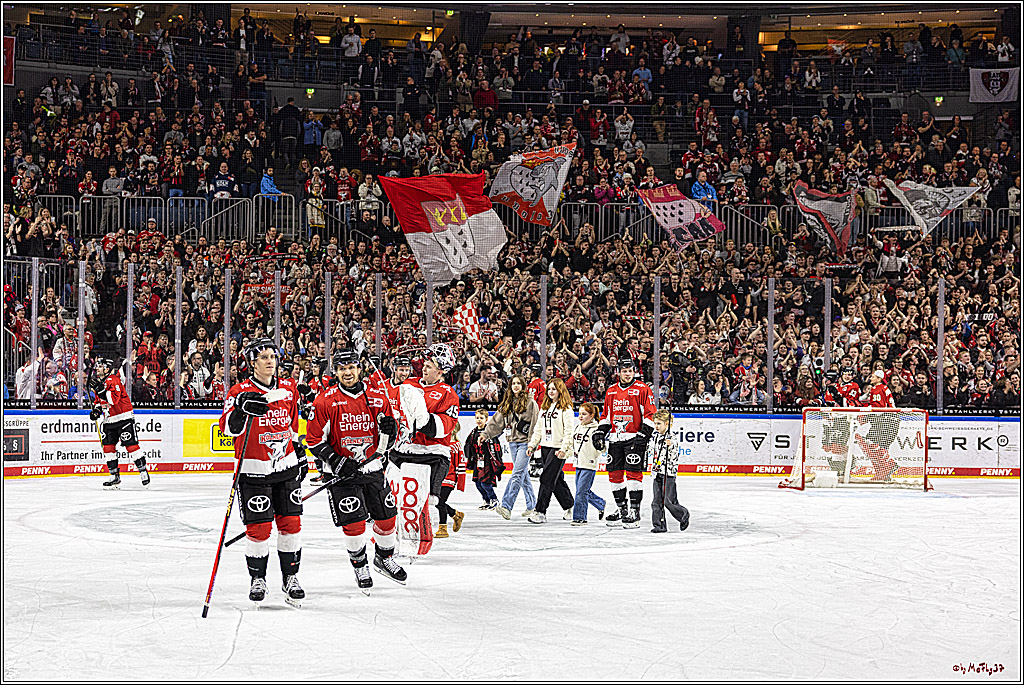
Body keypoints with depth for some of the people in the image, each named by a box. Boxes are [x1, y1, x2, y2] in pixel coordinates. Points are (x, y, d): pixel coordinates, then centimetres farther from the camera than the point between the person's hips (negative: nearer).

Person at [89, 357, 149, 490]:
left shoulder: (114, 380, -15)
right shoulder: (99, 382, 13)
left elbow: (114, 399, -27)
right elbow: (99, 400, 25)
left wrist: (102, 389, -35)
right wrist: (96, 409, 6)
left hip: (124, 418, -8)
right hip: (109, 420, 8)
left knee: (131, 446, -9)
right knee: (108, 447, 3)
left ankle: (144, 472, 2)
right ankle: (115, 478, 9)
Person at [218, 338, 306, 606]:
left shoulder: (288, 388, 7)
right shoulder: (241, 391, -9)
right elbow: (228, 427, -25)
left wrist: (300, 451, 24)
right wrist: (241, 408, -42)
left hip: (287, 466, 4)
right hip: (254, 470, -4)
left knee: (290, 523, 4)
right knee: (259, 528, -4)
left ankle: (290, 577, 16)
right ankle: (257, 578, 15)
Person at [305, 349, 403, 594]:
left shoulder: (377, 396, 1)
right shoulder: (325, 402, -10)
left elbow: (389, 434, 11)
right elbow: (314, 439, -7)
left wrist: (389, 427, -12)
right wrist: (335, 461, -17)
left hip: (372, 467, 4)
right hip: (342, 472, -4)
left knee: (386, 517, 8)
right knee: (354, 522, -8)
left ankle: (385, 558, 35)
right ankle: (360, 565, 15)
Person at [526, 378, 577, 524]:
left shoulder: (566, 408, -7)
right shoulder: (545, 407, 16)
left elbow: (569, 430, -12)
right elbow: (538, 428, 19)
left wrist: (564, 448, -20)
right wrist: (532, 445, 10)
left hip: (558, 448, -7)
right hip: (545, 447, 7)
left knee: (547, 478, -13)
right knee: (557, 480, 11)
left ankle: (540, 512, -14)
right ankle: (569, 507, 25)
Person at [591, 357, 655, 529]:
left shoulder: (643, 389, -3)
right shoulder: (611, 391, 14)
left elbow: (650, 415, -6)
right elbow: (606, 416, 23)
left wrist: (644, 434, -16)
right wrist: (599, 433, 11)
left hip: (635, 437, -6)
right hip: (615, 439, 6)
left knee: (633, 473, -11)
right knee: (615, 474, 6)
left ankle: (634, 511, -8)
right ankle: (622, 509, 18)